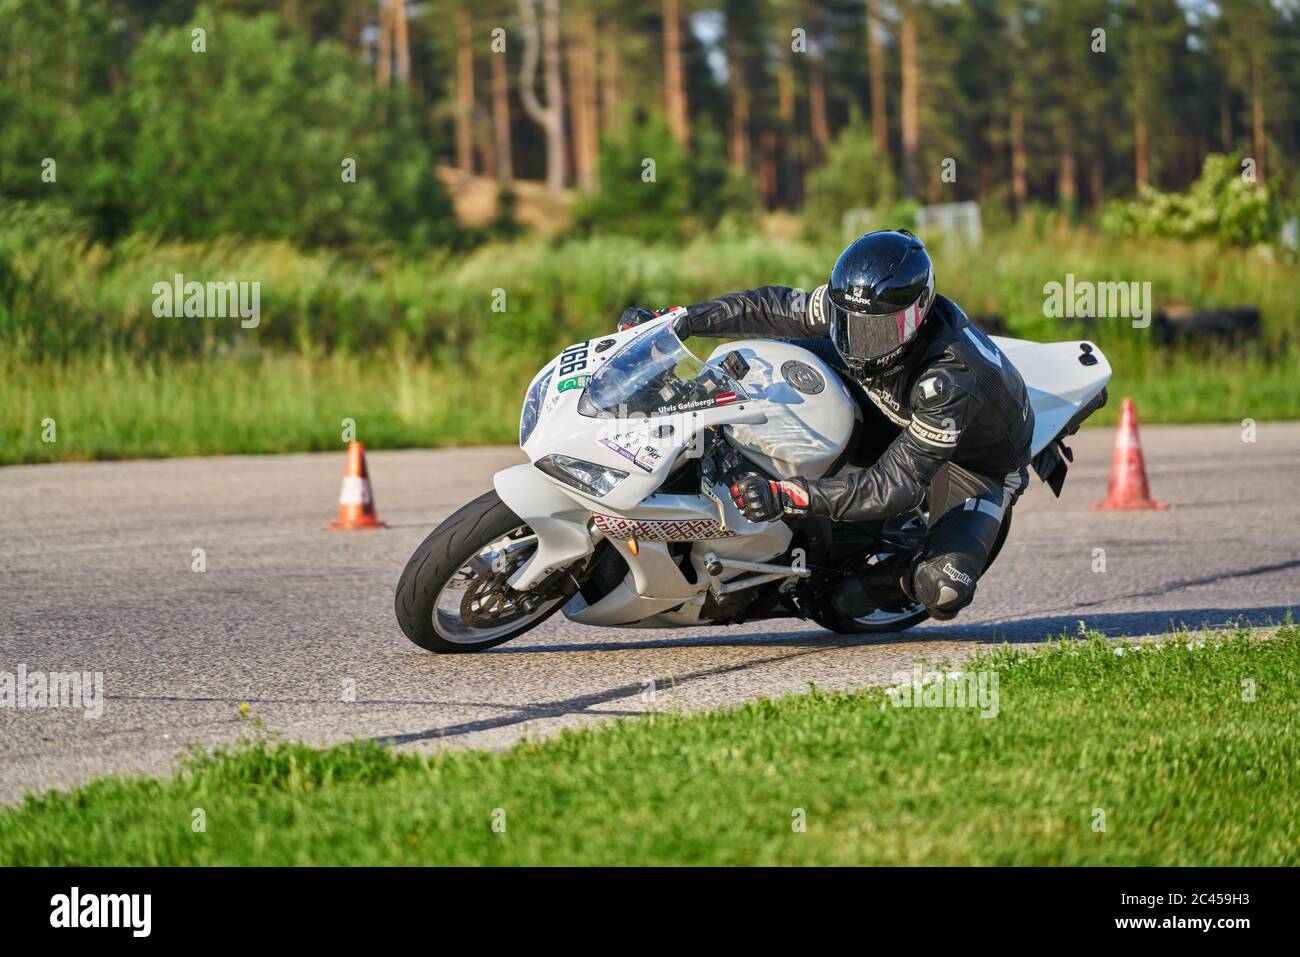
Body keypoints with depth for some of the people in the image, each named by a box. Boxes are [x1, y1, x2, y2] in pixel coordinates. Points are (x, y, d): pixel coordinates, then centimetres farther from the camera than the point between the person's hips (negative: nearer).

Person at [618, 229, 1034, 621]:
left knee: (944, 590, -30)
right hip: (901, 419, 6)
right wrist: (680, 320, -16)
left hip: (981, 462, -6)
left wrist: (787, 496, -54)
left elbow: (899, 485, -45)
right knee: (785, 351, -2)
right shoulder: (857, 305, -27)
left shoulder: (949, 380, -45)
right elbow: (775, 309, -11)